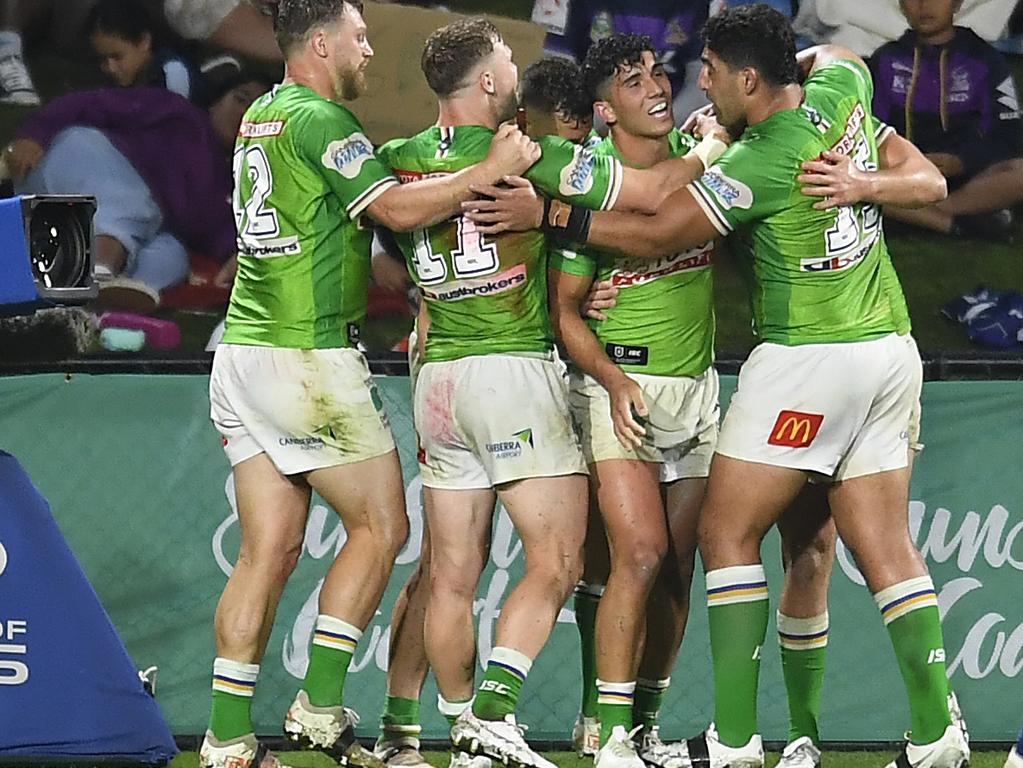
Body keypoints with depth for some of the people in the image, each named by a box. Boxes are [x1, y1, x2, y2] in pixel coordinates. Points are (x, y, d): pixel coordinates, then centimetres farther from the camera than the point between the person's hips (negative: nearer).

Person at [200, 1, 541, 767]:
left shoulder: (262, 116, 16)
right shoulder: (318, 119, -12)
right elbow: (396, 208, -21)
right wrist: (492, 168, -12)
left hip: (244, 353, 8)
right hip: (311, 359, -8)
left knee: (269, 549, 6)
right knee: (380, 526, 4)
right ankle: (321, 705, 0)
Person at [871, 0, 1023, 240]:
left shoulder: (984, 60, 7)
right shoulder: (886, 60, 12)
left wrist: (959, 162, -17)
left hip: (964, 173, -1)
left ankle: (917, 215, -31)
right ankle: (960, 223, -34)